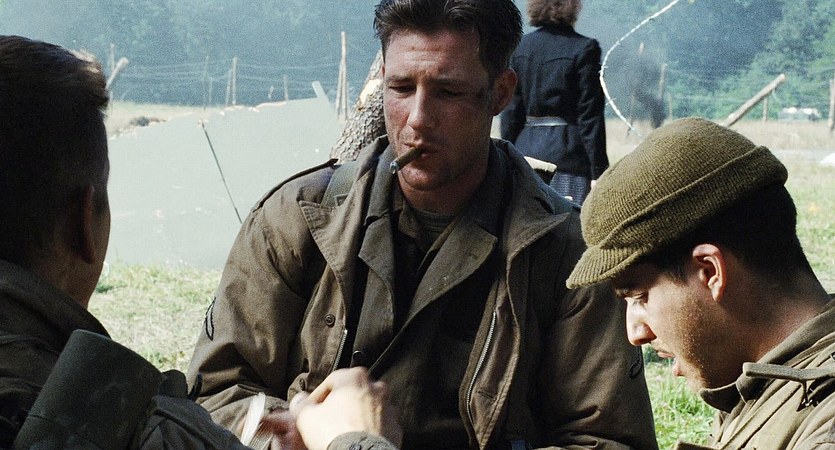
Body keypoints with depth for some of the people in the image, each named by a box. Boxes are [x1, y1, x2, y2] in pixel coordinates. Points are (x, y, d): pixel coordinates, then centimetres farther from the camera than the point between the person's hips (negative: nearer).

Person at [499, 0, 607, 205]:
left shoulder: (521, 46, 6)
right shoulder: (583, 49, -8)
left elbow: (511, 111, 7)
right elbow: (590, 117, -9)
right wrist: (598, 171, -6)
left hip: (527, 149, 5)